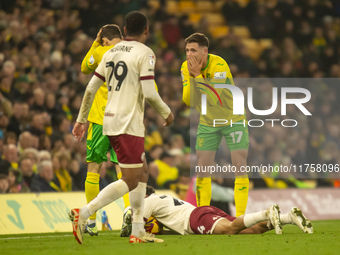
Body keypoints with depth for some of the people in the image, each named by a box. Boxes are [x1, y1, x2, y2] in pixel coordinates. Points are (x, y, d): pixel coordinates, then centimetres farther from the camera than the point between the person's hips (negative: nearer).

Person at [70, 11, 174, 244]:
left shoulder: (111, 52, 12)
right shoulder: (145, 54, -9)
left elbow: (91, 88, 12)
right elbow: (149, 93, -16)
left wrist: (81, 119, 19)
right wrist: (166, 113, 1)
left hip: (110, 121, 8)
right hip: (129, 123, -8)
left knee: (142, 174, 16)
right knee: (130, 181, -6)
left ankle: (138, 231, 15)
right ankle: (83, 213, -18)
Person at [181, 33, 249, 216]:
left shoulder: (219, 65, -27)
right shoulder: (186, 67, -10)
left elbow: (214, 98, -35)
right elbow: (189, 101, -14)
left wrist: (198, 75, -35)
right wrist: (191, 77, -27)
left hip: (233, 120, -5)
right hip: (208, 123, 5)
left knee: (239, 167, -10)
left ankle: (240, 215, -5)